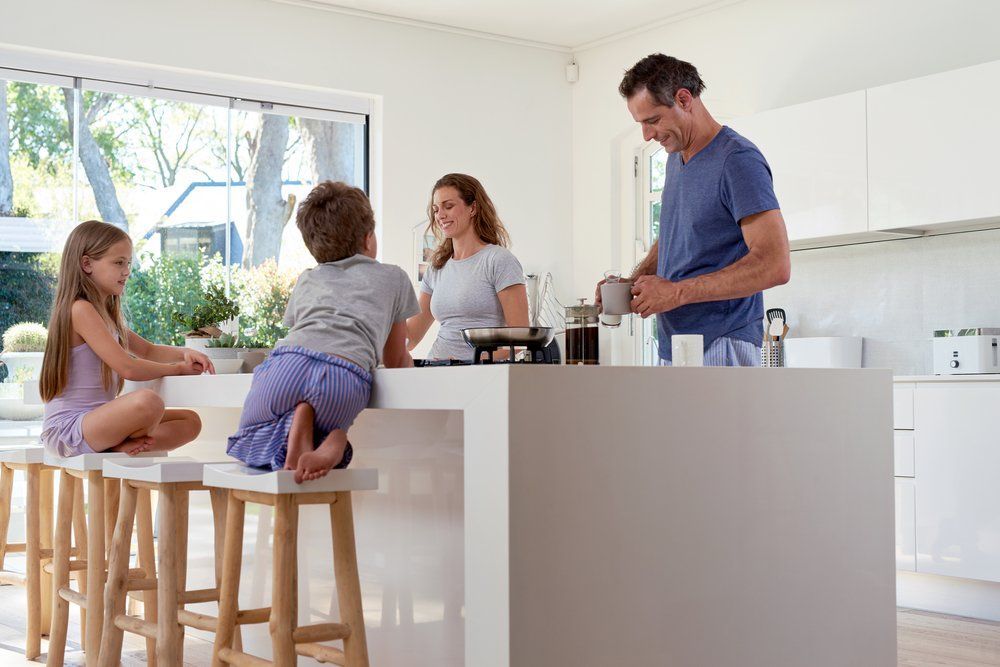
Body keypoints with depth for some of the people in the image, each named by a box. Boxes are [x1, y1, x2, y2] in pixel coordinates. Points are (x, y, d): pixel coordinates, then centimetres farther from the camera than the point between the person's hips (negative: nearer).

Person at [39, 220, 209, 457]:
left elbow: (148, 350, 27)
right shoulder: (80, 309, -13)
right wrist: (177, 368, -5)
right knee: (147, 401, -36)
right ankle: (127, 443, -6)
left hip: (94, 423, 10)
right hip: (67, 427, -10)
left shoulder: (107, 313, 17)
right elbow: (128, 367, -20)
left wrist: (184, 353, 6)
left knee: (190, 422, 2)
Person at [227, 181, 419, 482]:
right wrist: (407, 361, 61)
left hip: (288, 361, 2)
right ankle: (329, 443, -9)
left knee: (247, 443, 26)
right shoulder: (394, 278, 29)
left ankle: (297, 428, -5)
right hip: (346, 381, -1)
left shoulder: (306, 280, 34)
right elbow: (397, 361, 37)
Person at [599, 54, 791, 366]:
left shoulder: (738, 160, -12)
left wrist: (677, 292, -18)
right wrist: (634, 281, 7)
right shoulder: (676, 159, 16)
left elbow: (775, 265, -20)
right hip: (673, 348, 8)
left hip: (719, 349, -7)